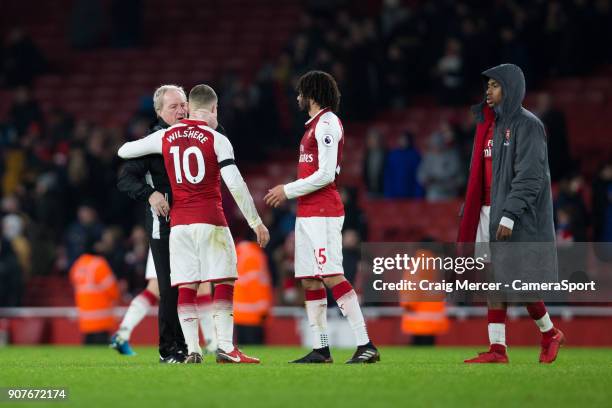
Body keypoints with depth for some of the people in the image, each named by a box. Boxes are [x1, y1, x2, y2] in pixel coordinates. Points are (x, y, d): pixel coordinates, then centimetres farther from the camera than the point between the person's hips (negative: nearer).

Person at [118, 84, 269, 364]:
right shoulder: (216, 140, -3)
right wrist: (256, 222, -3)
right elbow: (235, 185, -8)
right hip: (210, 220, -3)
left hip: (179, 223, 3)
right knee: (225, 282, 0)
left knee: (186, 287, 3)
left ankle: (192, 350, -2)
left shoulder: (165, 137, 7)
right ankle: (225, 347, -8)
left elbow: (124, 151, 18)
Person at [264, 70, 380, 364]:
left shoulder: (326, 124, -11)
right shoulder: (316, 125, 19)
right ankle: (321, 350, 12)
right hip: (308, 213, 10)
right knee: (309, 281, 9)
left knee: (332, 276, -15)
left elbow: (325, 174, -18)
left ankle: (365, 346, -17)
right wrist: (287, 192, 16)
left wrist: (288, 190, -10)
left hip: (322, 213, -10)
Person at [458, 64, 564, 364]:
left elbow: (529, 176, -16)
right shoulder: (491, 124, 16)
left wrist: (509, 215, -23)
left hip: (517, 215, -8)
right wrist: (468, 211, 13)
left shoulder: (527, 125, -9)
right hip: (489, 211, 8)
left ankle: (549, 334, 16)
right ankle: (497, 349, 0)